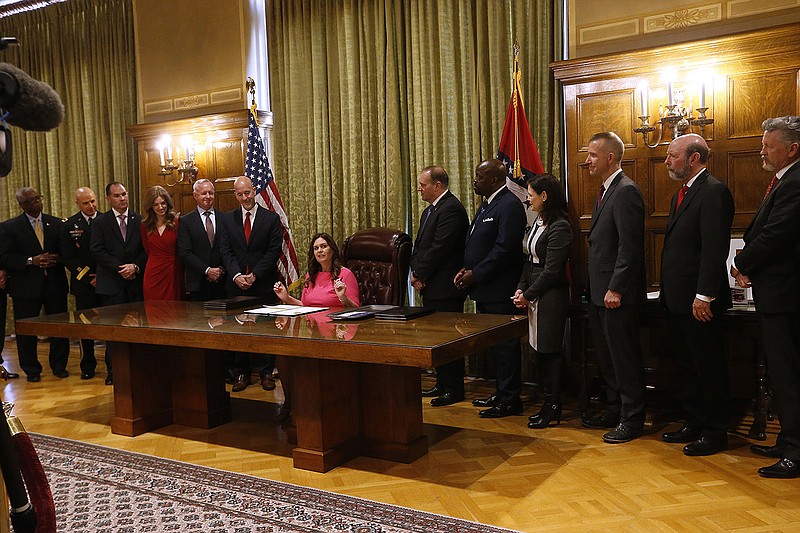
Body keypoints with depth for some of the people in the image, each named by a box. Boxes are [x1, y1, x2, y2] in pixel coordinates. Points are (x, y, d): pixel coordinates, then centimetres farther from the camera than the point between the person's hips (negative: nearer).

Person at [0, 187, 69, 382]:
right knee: (26, 330, 5)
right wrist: (31, 261, -16)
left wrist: (57, 259, -10)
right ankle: (32, 370, 19)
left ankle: (59, 366, 20)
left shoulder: (56, 223, 9)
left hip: (54, 284, 2)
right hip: (26, 286, -2)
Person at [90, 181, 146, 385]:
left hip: (136, 280, 1)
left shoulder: (139, 220, 8)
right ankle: (113, 371, 9)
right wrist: (120, 268, -12)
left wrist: (136, 266, -11)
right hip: (111, 283, -1)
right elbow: (97, 251, -4)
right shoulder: (100, 222, 4)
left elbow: (146, 249, 5)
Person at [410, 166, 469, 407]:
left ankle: (454, 389, 8)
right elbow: (419, 246, 17)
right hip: (432, 287, 10)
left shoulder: (451, 209, -15)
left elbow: (439, 249, -21)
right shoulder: (430, 210, 18)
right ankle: (442, 384, 26)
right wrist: (416, 273, 1)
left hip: (445, 287, -10)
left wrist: (419, 274, -12)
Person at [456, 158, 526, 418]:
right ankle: (501, 393, 27)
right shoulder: (487, 204, 18)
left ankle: (510, 400, 8)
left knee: (505, 345, -1)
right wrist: (466, 269, 6)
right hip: (485, 289, 10)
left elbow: (504, 248, -21)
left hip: (500, 290, -10)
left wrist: (475, 274, -16)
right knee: (494, 343, 16)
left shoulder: (509, 205, -14)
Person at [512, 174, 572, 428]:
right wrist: (521, 288, 4)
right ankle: (550, 403, 22)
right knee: (540, 349, 11)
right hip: (535, 294, 9)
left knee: (550, 350, 0)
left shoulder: (559, 226, -15)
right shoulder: (538, 221, 13)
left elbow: (552, 269, -16)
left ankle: (552, 407, 12)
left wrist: (528, 294, -9)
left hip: (552, 295, -9)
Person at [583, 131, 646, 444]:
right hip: (600, 293, 10)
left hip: (617, 294, -10)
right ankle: (614, 412, 30)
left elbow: (629, 246, -21)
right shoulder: (605, 191, 16)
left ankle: (632, 420, 14)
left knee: (625, 357, 2)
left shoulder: (625, 192, -15)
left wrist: (615, 289, -21)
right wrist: (597, 289, 16)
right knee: (607, 358, 18)